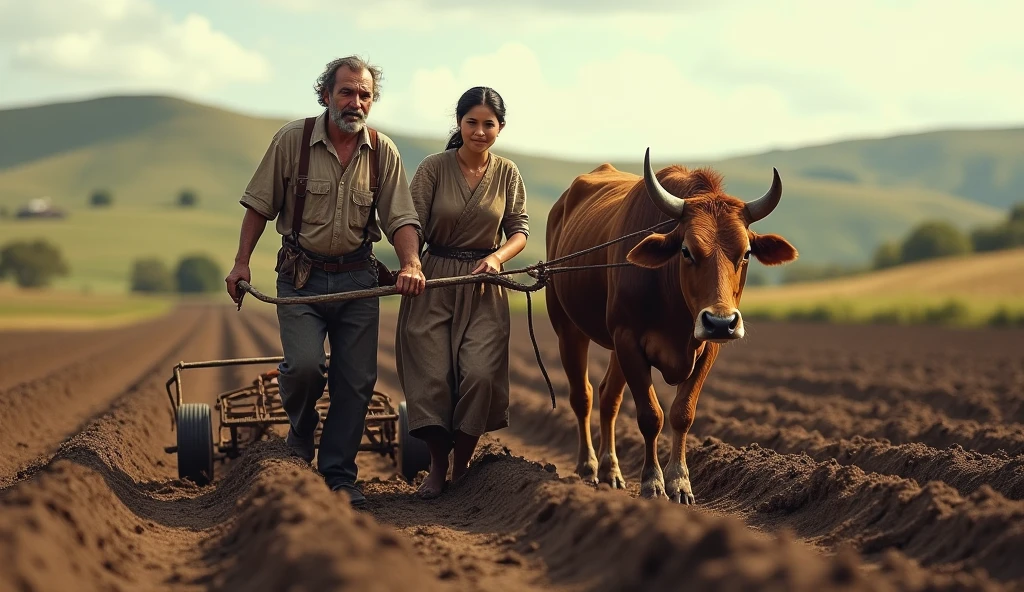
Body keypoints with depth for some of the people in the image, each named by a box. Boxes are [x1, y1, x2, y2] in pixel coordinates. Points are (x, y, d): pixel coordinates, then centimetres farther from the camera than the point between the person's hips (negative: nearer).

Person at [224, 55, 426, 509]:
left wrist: (411, 265, -22)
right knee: (304, 364, -20)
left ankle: (339, 476, 15)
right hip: (301, 275, -2)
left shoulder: (383, 152, -1)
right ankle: (300, 435, 12)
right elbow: (259, 205, 1)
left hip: (357, 278, 2)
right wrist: (241, 263, -2)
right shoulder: (292, 140, -7)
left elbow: (400, 217, -4)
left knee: (356, 379, 1)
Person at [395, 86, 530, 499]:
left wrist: (498, 257, -12)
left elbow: (520, 229, 8)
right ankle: (437, 469, 16)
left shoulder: (507, 173, 4)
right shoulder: (434, 168, -4)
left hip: (483, 287, 1)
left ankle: (461, 468, 7)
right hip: (433, 283, -1)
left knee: (480, 374, -13)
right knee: (433, 376, -5)